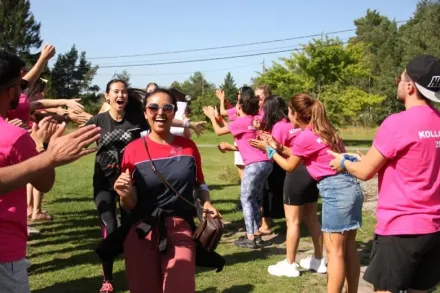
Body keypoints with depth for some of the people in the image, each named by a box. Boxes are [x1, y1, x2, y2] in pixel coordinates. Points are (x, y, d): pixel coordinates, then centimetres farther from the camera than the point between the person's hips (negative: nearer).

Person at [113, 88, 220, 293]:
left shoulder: (188, 147, 3)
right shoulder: (133, 150, -4)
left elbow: (199, 183, 17)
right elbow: (130, 205, -3)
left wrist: (207, 204, -2)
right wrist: (125, 195, -25)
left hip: (180, 230, 1)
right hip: (141, 233, -1)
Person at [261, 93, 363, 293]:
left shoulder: (304, 137, -11)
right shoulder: (323, 130, 15)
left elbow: (290, 166, 5)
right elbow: (302, 156, 23)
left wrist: (271, 152, 17)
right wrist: (279, 147, 20)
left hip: (335, 190, -9)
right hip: (350, 187, 9)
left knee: (334, 251, -2)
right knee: (348, 248, 14)